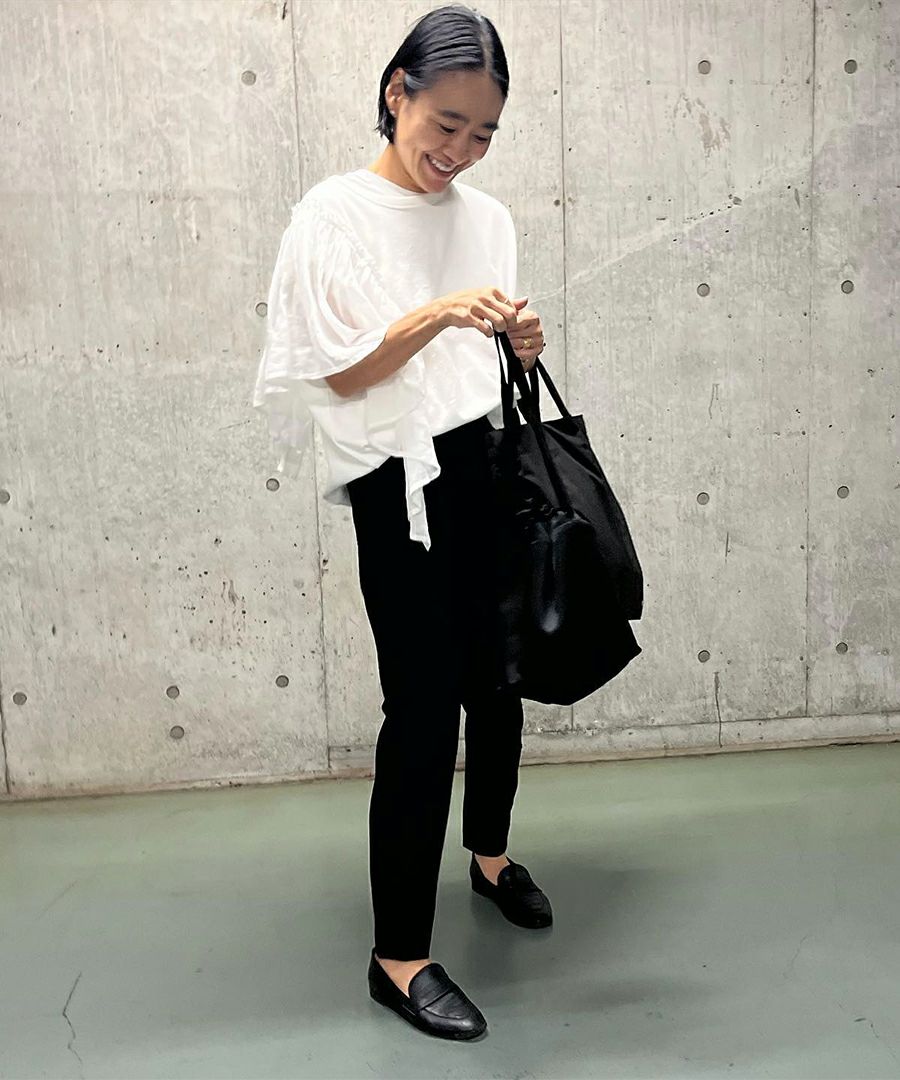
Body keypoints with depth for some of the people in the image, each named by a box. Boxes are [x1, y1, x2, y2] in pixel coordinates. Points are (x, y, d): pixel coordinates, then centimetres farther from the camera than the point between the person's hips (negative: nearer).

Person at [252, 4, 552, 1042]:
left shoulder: (487, 216, 10)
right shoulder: (336, 213, -6)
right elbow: (344, 373, -10)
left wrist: (520, 343, -6)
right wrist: (439, 314, -23)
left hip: (487, 467, 6)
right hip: (400, 481, -6)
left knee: (497, 676, 14)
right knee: (424, 705, -6)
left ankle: (490, 852, 40)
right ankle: (399, 957, 8)